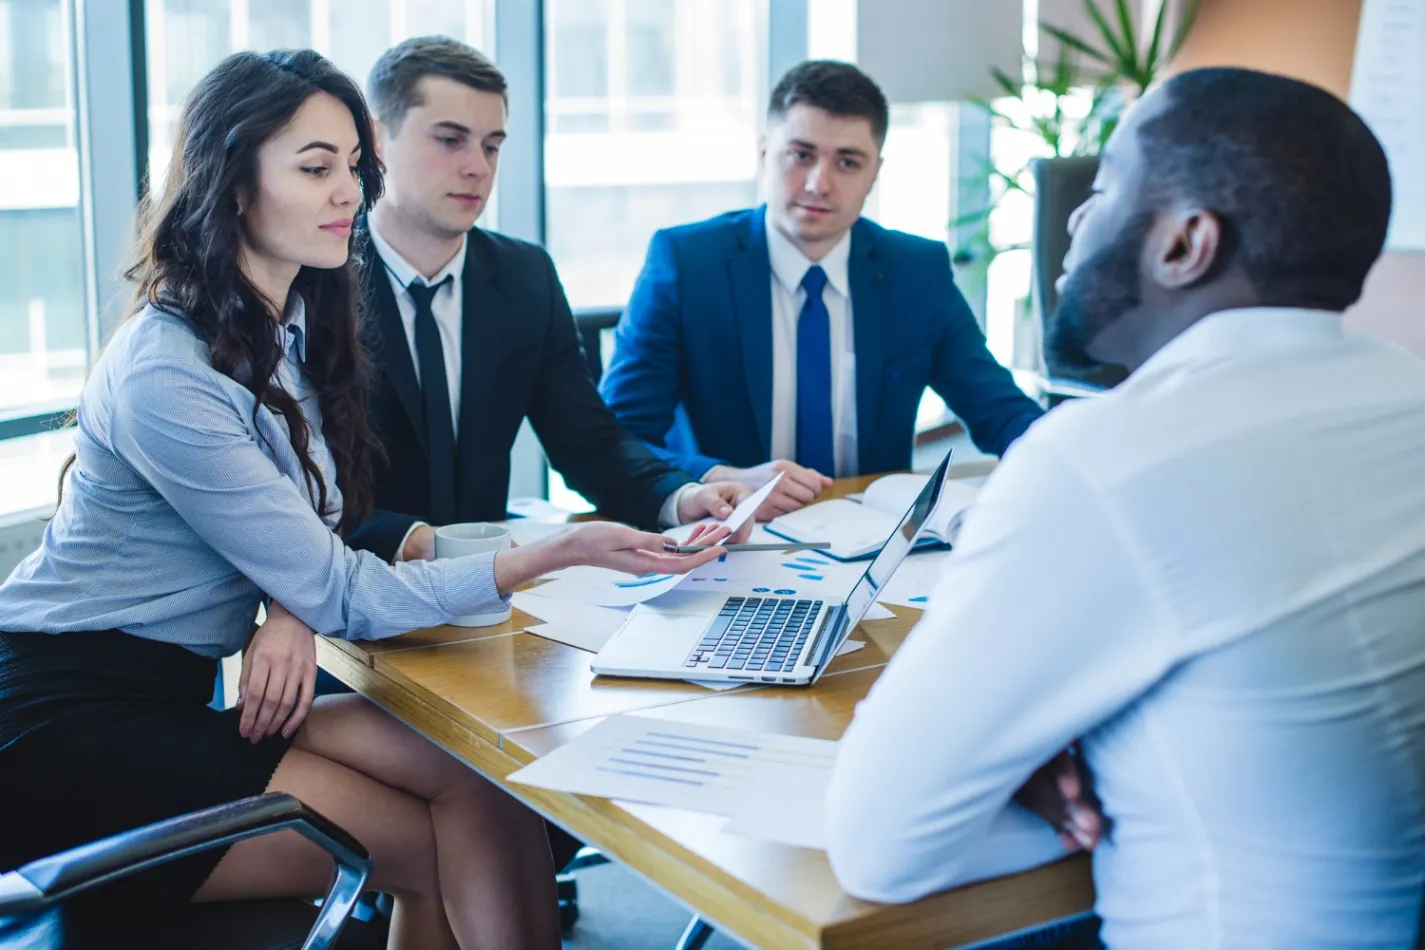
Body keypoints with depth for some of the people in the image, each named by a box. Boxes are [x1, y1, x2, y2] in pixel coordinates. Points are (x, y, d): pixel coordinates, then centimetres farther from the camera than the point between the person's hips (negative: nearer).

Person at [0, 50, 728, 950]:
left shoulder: (296, 326, 5)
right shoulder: (165, 374, -22)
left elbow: (309, 557, 6)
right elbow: (343, 596, -19)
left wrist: (294, 612, -18)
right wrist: (559, 552, -25)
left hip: (176, 691, 7)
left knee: (486, 781, -11)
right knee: (439, 854, -13)